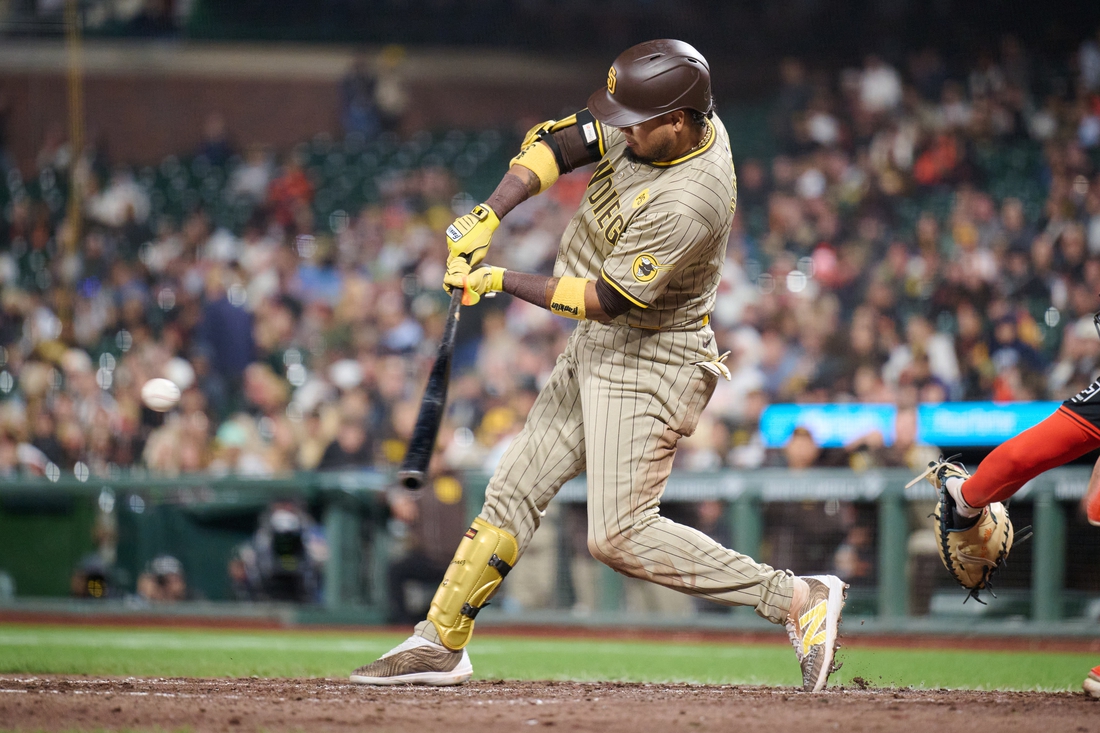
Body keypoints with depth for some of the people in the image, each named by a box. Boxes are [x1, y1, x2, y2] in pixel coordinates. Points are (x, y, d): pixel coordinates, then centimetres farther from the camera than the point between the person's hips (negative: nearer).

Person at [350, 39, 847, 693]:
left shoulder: (689, 203, -30)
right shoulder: (655, 124, -5)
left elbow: (605, 298, -23)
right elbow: (557, 144, 2)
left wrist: (499, 282, -15)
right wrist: (489, 216, -12)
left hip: (651, 364, -9)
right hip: (598, 349, 9)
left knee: (620, 535, -15)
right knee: (515, 489, 11)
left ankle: (798, 597, -13)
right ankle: (441, 642, 20)